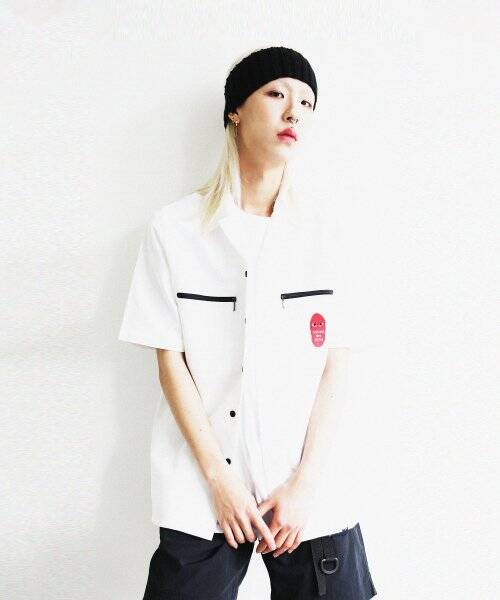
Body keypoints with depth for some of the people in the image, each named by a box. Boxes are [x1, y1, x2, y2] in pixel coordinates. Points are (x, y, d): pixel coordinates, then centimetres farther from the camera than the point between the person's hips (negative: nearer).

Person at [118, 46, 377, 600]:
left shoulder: (319, 231, 3)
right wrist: (221, 479, -7)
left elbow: (335, 364, 0)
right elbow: (169, 359, -3)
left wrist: (305, 484, -7)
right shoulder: (174, 227, -1)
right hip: (203, 489, -1)